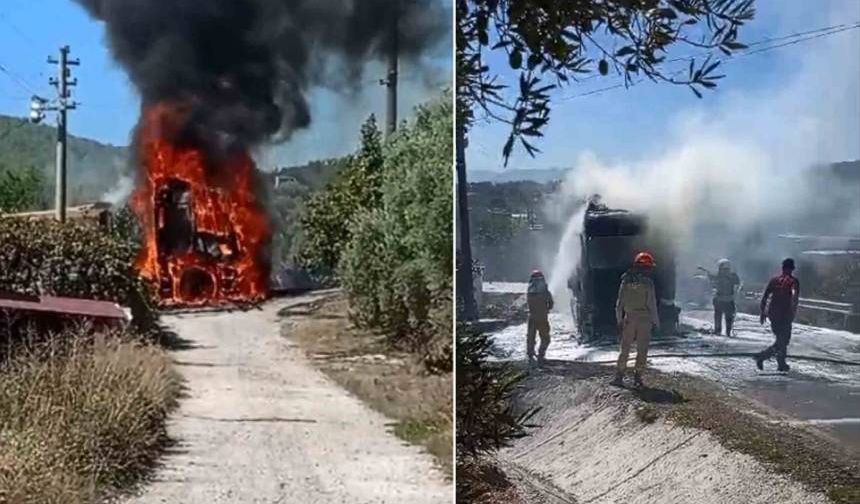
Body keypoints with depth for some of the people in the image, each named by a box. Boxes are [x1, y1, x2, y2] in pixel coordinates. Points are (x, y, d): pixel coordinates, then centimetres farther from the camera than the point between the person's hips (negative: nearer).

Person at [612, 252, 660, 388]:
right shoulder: (647, 283, -11)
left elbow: (619, 303, 4)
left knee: (625, 349, 10)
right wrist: (656, 322, 2)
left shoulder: (626, 281, 1)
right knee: (642, 350, 6)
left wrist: (619, 320, 12)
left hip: (629, 319, 3)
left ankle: (619, 376, 5)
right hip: (645, 320, -3)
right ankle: (637, 377, 6)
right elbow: (652, 305, -7)